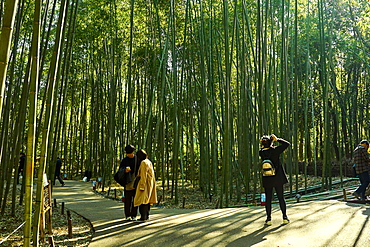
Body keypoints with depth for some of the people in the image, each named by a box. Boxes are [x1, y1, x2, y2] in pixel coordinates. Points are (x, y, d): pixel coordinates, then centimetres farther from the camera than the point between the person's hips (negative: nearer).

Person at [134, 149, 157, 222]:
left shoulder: (143, 163, -15)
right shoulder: (149, 162, 14)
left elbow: (143, 175, -20)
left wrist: (142, 187, -21)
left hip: (145, 183, -10)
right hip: (150, 183, 10)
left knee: (142, 200, -10)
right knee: (147, 200, 14)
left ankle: (143, 217, -12)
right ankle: (146, 216, 20)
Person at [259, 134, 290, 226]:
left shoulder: (261, 153, -6)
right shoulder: (275, 150, -14)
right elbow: (287, 144, -3)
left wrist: (272, 140, 13)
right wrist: (277, 139, 1)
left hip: (266, 180, 1)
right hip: (278, 179, -1)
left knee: (268, 199, 8)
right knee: (281, 198, 11)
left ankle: (268, 219, 11)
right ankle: (284, 217, 17)